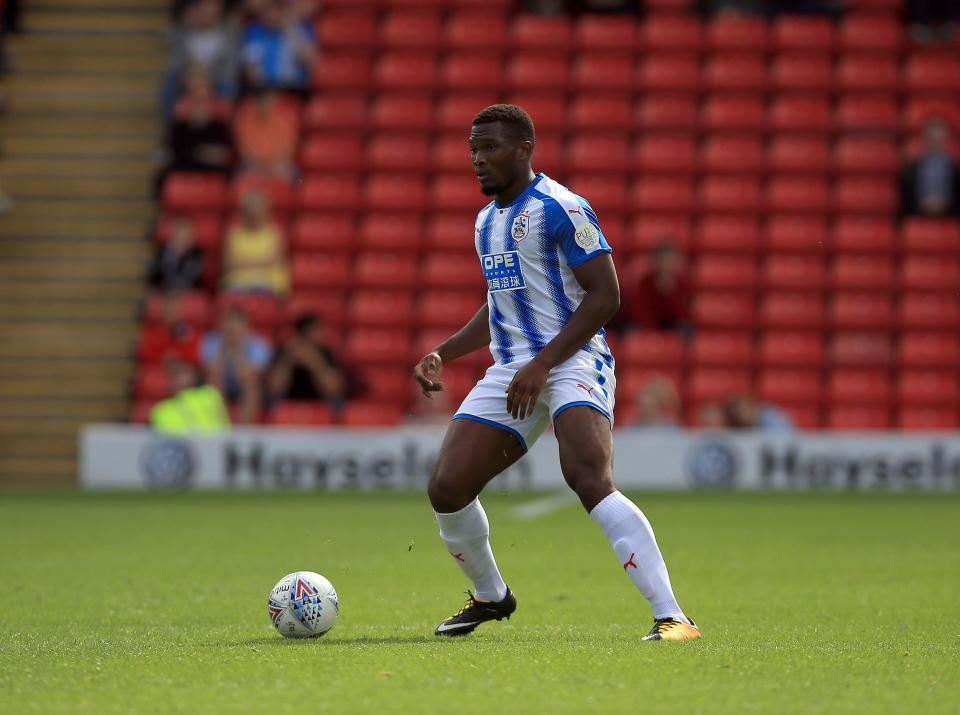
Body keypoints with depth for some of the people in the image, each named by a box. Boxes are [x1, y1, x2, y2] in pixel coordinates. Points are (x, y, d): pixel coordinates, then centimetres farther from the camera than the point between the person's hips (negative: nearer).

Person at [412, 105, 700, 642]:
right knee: (447, 489, -1)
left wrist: (542, 364, -20)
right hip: (510, 372, 8)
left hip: (573, 362, -8)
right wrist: (443, 354, 17)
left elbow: (605, 295, -14)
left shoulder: (559, 208, -9)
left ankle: (672, 617, -33)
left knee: (590, 481, -30)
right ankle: (490, 596, 27)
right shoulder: (487, 222, 18)